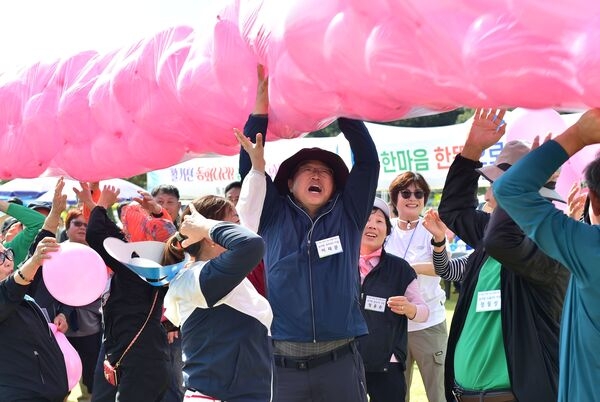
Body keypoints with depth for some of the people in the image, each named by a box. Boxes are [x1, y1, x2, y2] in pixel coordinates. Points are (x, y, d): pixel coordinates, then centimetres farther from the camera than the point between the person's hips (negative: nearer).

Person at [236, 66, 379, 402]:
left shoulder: (348, 215, 8)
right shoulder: (274, 216, 7)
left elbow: (368, 160, 0)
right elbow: (249, 161, 1)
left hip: (341, 361, 0)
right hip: (283, 364, 0)